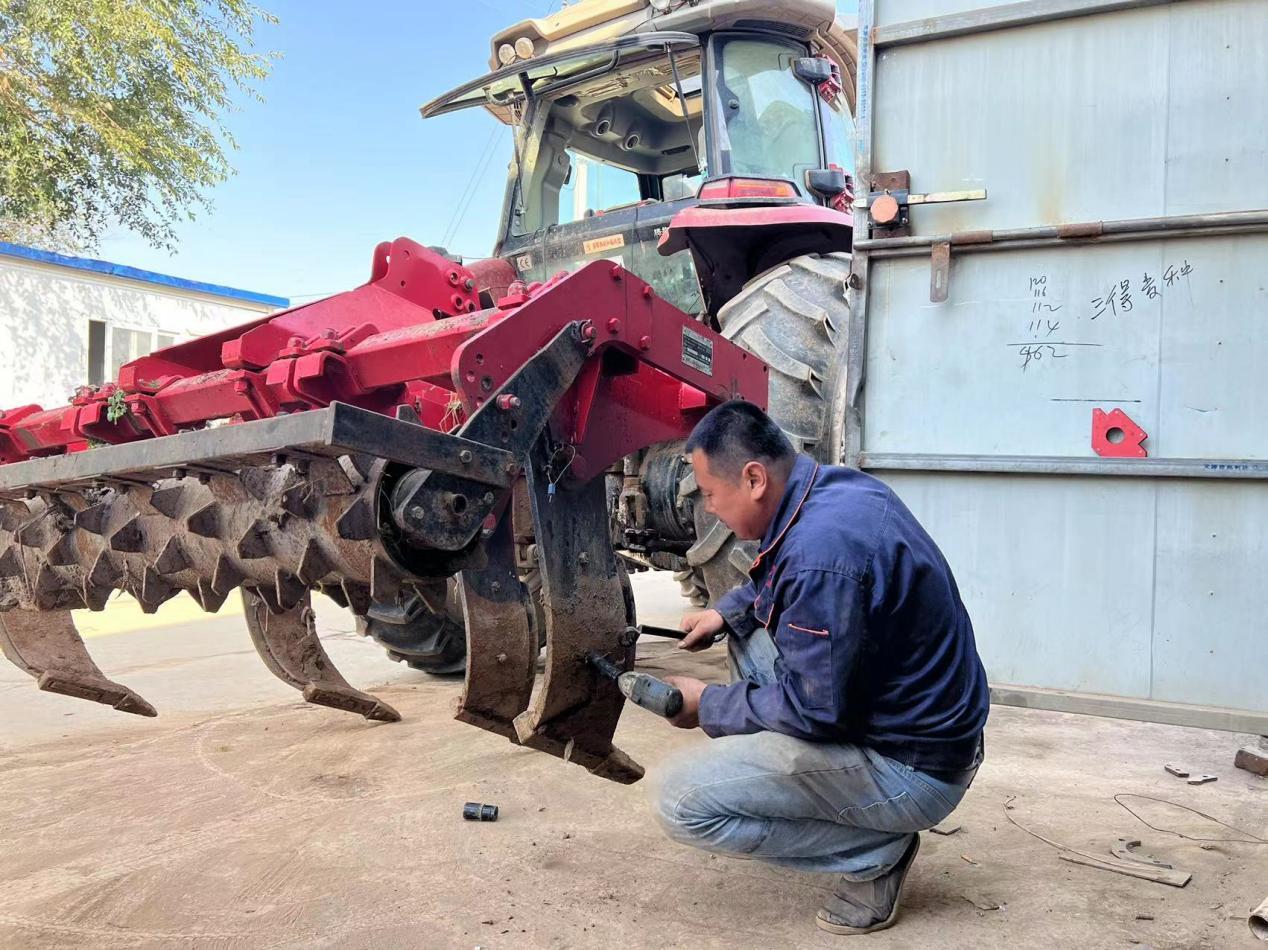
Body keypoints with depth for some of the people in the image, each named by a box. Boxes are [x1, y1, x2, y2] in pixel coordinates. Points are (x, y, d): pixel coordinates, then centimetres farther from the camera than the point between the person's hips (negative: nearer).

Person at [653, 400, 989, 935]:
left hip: (913, 771, -10)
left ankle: (876, 852, -2)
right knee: (747, 631, 21)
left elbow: (813, 710, -24)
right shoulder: (834, 485, 0)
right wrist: (728, 610, 10)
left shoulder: (822, 549, -30)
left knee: (682, 799, -16)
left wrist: (707, 706, -10)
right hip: (926, 721, 10)